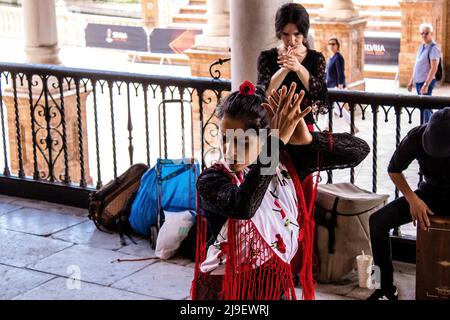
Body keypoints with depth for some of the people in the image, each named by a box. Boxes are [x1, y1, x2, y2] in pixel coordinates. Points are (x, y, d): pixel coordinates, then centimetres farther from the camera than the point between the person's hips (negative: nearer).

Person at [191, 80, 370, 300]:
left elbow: (359, 150, -11)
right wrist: (278, 141, -39)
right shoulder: (211, 180, -19)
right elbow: (243, 207, -41)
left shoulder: (287, 162, -7)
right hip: (225, 289, -3)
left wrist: (308, 139, -28)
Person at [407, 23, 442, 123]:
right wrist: (411, 81, 18)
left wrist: (426, 85, -25)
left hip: (427, 81, -8)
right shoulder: (421, 46, 13)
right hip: (418, 81, 8)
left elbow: (434, 68, -20)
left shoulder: (433, 48, -12)